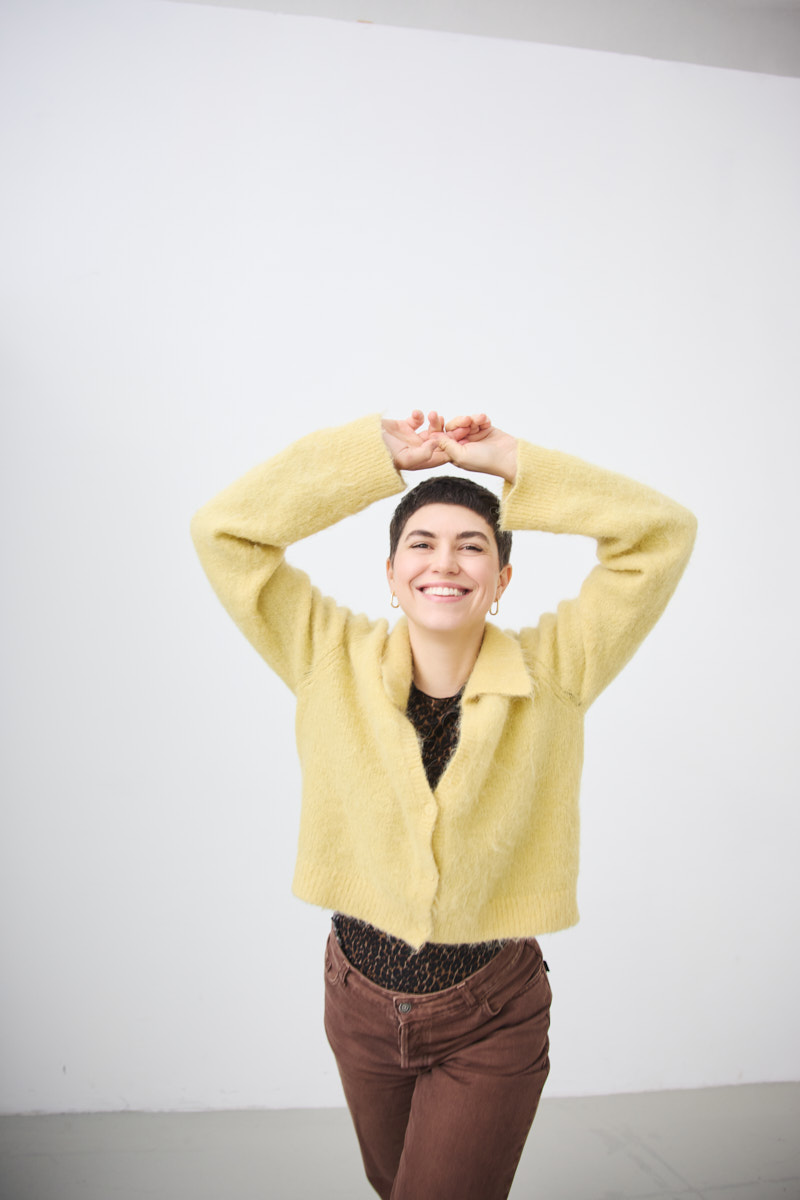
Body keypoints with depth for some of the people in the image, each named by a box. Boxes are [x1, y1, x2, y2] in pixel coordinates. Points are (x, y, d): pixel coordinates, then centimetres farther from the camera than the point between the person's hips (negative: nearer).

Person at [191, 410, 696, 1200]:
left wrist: (506, 460, -17)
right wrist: (382, 452, -16)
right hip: (360, 1003, 3)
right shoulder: (334, 661, -11)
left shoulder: (552, 674, -13)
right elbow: (223, 531, -15)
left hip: (492, 1021, -3)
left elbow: (661, 534, -16)